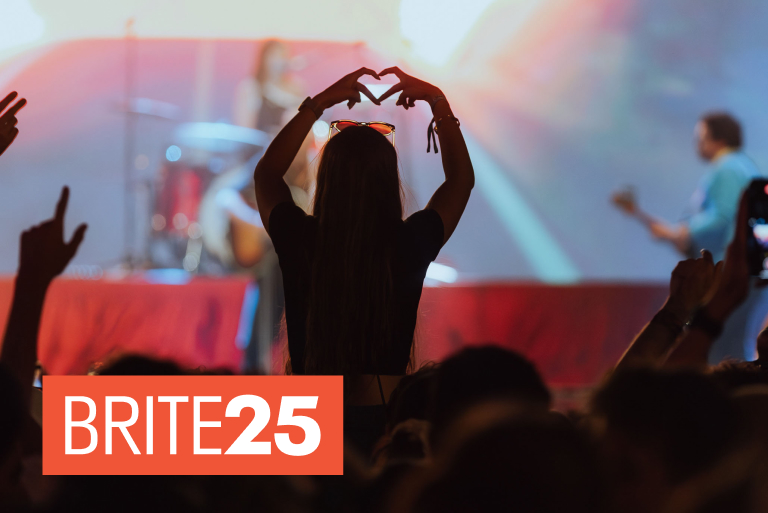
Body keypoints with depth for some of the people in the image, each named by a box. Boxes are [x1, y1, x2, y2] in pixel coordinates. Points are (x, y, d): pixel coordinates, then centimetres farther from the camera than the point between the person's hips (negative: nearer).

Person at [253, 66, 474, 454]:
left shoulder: (300, 242, -8)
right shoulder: (409, 245, -9)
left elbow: (266, 174, 15)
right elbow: (461, 179, 12)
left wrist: (318, 104, 16)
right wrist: (438, 102, 17)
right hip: (384, 421, -1)